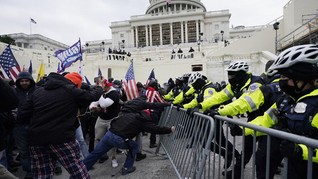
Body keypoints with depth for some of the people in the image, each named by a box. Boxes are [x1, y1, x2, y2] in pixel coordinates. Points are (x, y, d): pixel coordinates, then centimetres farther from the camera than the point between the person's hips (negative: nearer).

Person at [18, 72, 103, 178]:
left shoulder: (38, 91, 14)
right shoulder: (71, 91, -1)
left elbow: (22, 114, 12)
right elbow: (93, 95, 9)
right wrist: (99, 88, 29)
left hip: (36, 140, 6)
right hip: (62, 138, -6)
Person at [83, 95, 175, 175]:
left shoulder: (128, 113, 16)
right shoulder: (144, 121, 4)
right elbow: (157, 129, 8)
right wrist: (170, 129, 19)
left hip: (109, 134, 5)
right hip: (119, 140, -4)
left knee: (95, 154, 18)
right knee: (134, 146, 22)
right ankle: (127, 168, 26)